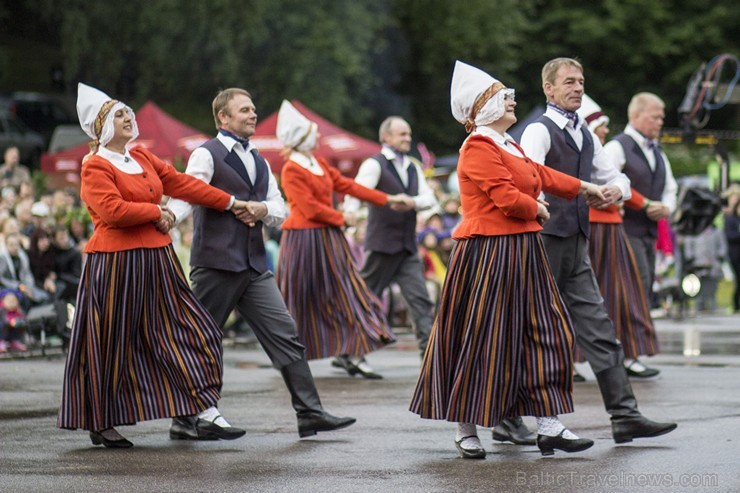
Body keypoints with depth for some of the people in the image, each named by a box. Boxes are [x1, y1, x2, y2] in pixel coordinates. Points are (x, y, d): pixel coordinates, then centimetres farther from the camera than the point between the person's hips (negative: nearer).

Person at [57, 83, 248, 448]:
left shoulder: (142, 158, 14)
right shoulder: (96, 167, -9)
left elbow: (181, 183, 17)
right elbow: (112, 210, -22)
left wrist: (229, 203, 16)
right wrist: (156, 212, -10)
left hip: (156, 263, 8)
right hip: (115, 266, -8)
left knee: (186, 331, 2)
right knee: (110, 345, 1)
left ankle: (207, 415, 2)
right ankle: (100, 425, 14)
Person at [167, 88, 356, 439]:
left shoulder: (259, 162, 20)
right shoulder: (207, 155, -4)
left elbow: (280, 213, 17)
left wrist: (263, 209, -7)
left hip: (255, 265, 7)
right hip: (216, 264, -7)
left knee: (285, 335, 0)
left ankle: (310, 413, 0)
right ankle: (184, 420, 10)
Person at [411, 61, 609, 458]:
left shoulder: (508, 145, 17)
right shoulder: (479, 148, -15)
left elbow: (537, 174, 29)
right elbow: (507, 197, -21)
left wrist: (582, 187, 31)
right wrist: (537, 209, -4)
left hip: (521, 253, 10)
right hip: (488, 255, -10)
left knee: (542, 332, 6)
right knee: (482, 340, -3)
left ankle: (549, 427, 8)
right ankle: (466, 430, 7)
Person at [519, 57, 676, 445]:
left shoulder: (585, 136, 17)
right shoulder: (539, 131, -8)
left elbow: (613, 176, 23)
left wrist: (616, 189, 0)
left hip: (576, 241, 8)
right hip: (545, 239, -8)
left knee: (597, 329, 4)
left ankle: (625, 416, 2)